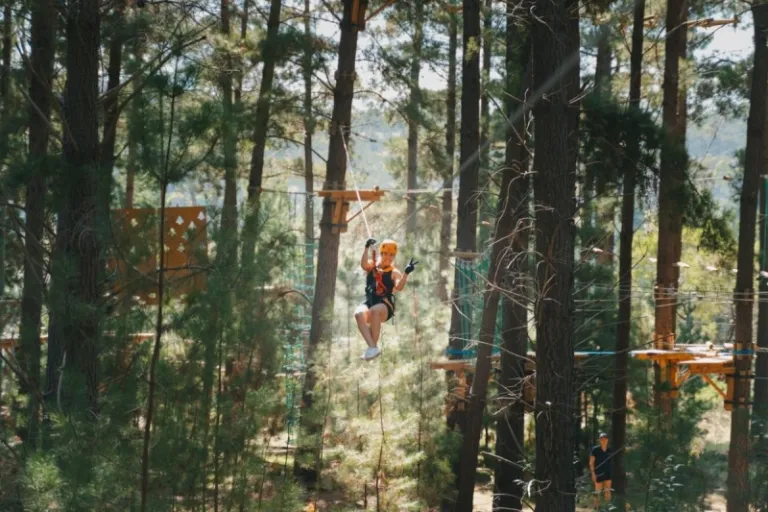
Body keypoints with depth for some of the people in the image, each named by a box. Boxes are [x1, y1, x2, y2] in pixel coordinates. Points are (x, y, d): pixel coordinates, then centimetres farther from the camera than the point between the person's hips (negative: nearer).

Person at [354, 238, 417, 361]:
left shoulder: (394, 273, 10)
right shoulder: (372, 266, 16)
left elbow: (399, 287, -10)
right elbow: (364, 265, -7)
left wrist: (406, 273, -24)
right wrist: (367, 248, -18)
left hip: (385, 306, -2)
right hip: (369, 302, 2)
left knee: (374, 310, -39)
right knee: (359, 313, -34)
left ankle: (374, 346, -33)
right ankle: (372, 347, -43)